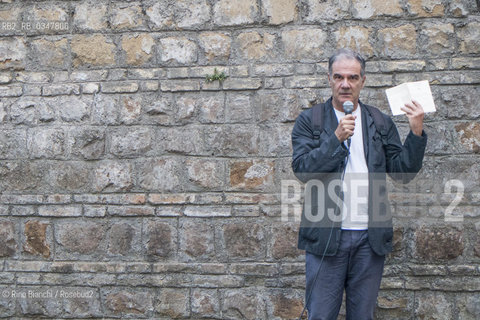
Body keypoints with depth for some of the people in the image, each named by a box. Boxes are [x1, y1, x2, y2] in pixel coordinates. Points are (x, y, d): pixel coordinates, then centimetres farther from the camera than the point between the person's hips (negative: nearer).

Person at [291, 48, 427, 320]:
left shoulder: (381, 122, 11)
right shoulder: (310, 121, 4)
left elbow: (404, 172, 7)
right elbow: (302, 169, -8)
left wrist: (417, 133, -6)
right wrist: (337, 137, -16)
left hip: (370, 237, 2)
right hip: (326, 235, -2)